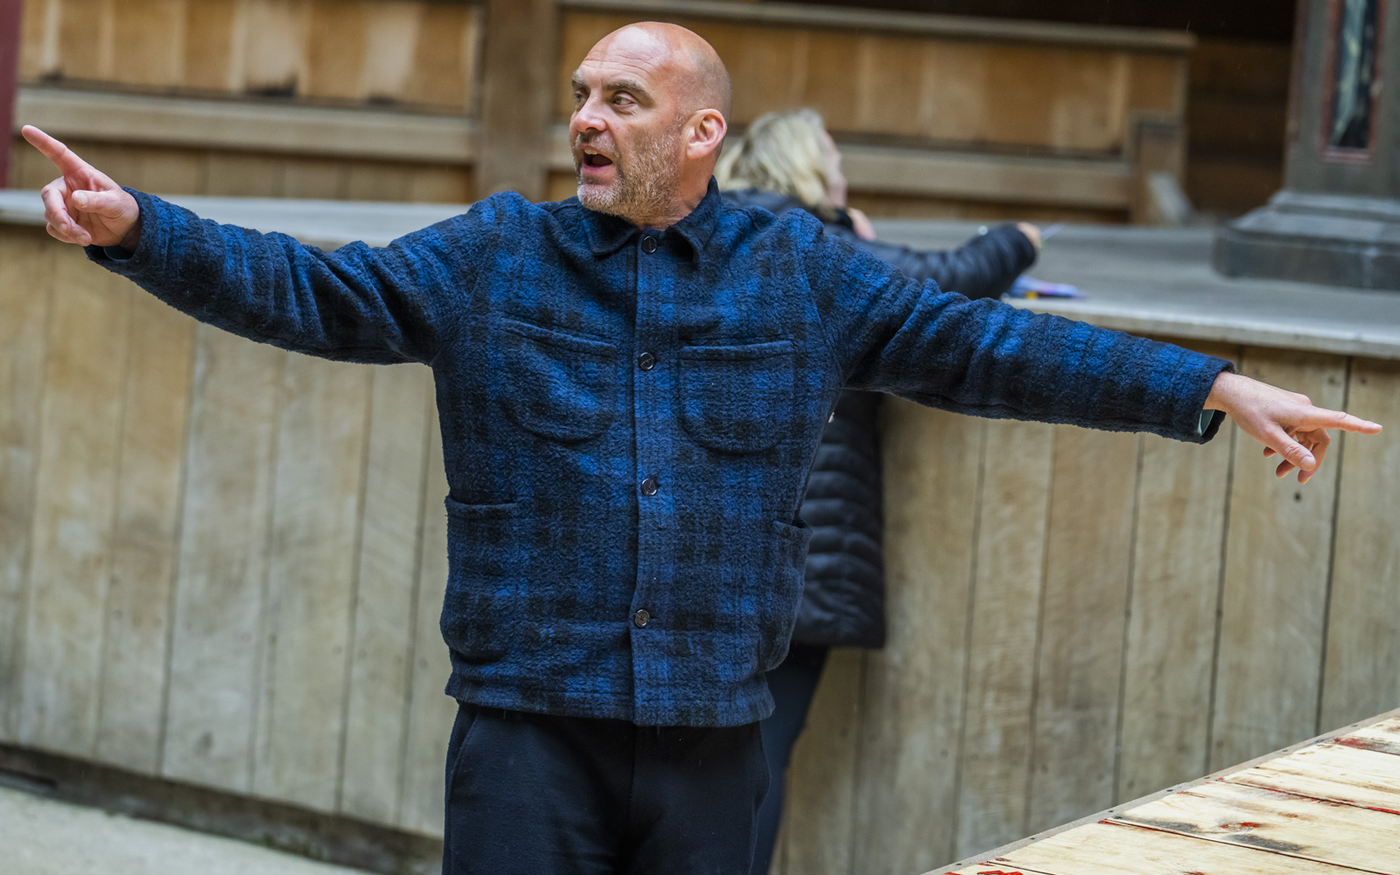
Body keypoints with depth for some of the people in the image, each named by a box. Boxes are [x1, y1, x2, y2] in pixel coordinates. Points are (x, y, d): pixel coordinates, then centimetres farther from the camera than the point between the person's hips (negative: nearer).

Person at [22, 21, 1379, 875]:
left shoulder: (799, 276, 7)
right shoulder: (490, 257, 5)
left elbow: (985, 345, 6)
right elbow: (305, 290, -1)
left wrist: (1217, 392, 1)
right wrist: (137, 231, -17)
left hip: (710, 732, 1)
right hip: (527, 723, -1)